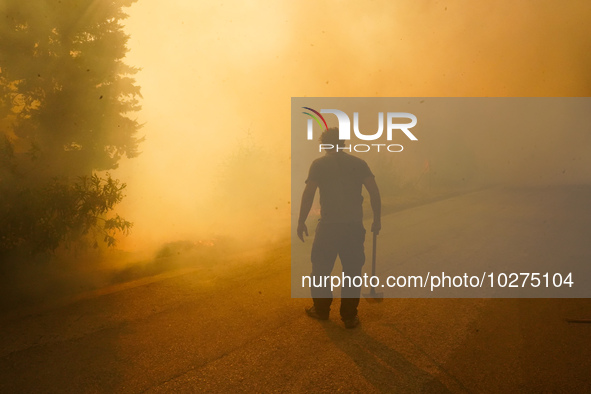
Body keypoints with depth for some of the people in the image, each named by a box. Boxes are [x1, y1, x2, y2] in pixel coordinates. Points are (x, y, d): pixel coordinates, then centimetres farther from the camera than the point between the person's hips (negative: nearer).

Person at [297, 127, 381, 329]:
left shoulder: (319, 164, 0)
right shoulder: (358, 163, 7)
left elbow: (308, 194, -9)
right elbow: (374, 191, 0)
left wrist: (301, 221, -2)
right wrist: (377, 219, 8)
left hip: (329, 225, -2)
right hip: (355, 226, 2)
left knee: (320, 269, 15)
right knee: (352, 271, 11)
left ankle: (321, 309, 25)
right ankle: (349, 316, 15)